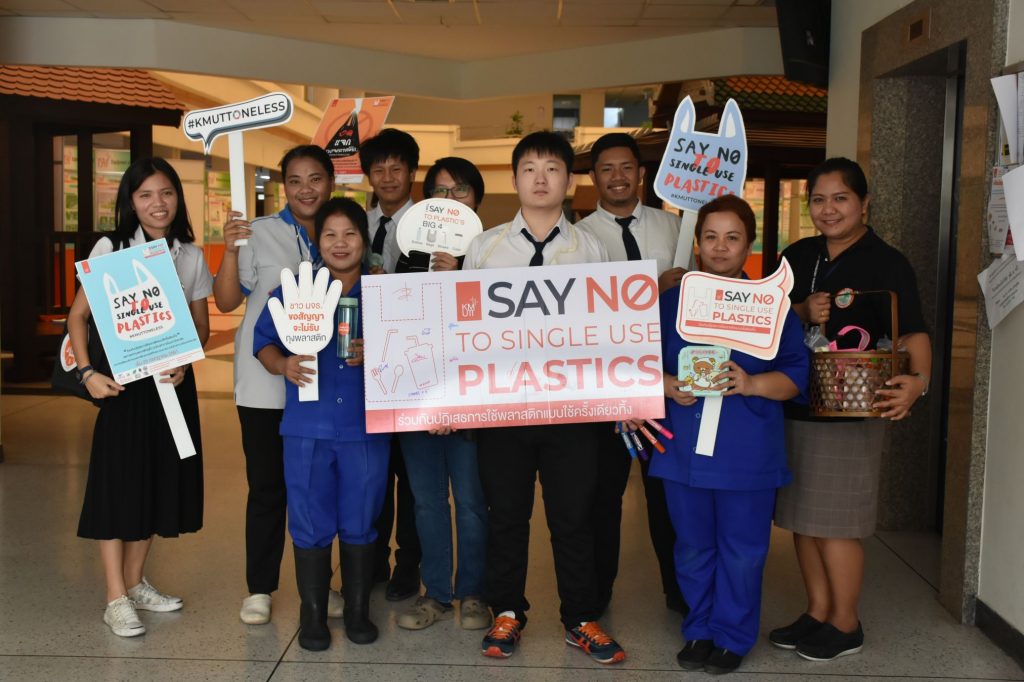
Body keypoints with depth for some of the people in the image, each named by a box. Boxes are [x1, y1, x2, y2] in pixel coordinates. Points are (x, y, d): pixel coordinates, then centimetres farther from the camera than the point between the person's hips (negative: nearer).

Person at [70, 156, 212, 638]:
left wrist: (184, 361, -11)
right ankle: (116, 599, 6)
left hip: (174, 380, 3)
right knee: (119, 482, -1)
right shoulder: (110, 249, -4)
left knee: (158, 481, 10)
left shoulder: (191, 255, 4)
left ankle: (135, 582, 27)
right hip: (123, 380, -3)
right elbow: (77, 316, -1)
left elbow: (202, 326, 8)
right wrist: (87, 372, -14)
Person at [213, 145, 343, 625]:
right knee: (267, 486, 4)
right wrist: (230, 250, -19)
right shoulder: (259, 233, -2)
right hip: (265, 384, -2)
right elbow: (226, 302, -5)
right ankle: (260, 588, 18)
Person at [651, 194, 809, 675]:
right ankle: (698, 631, 29)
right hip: (684, 450, 2)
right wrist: (666, 386, -11)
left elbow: (795, 377, -1)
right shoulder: (670, 303, 8)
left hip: (747, 453, -2)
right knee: (693, 549, 12)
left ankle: (732, 636, 24)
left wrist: (751, 384, -19)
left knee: (741, 552, 7)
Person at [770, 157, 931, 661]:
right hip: (792, 403, 6)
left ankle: (845, 624, 16)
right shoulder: (798, 256, 8)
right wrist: (803, 313, -13)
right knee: (801, 516, 12)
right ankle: (818, 612, 27)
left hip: (849, 410, -6)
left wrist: (918, 379, -36)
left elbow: (911, 332, -17)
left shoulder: (886, 264, -8)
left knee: (834, 521, 0)